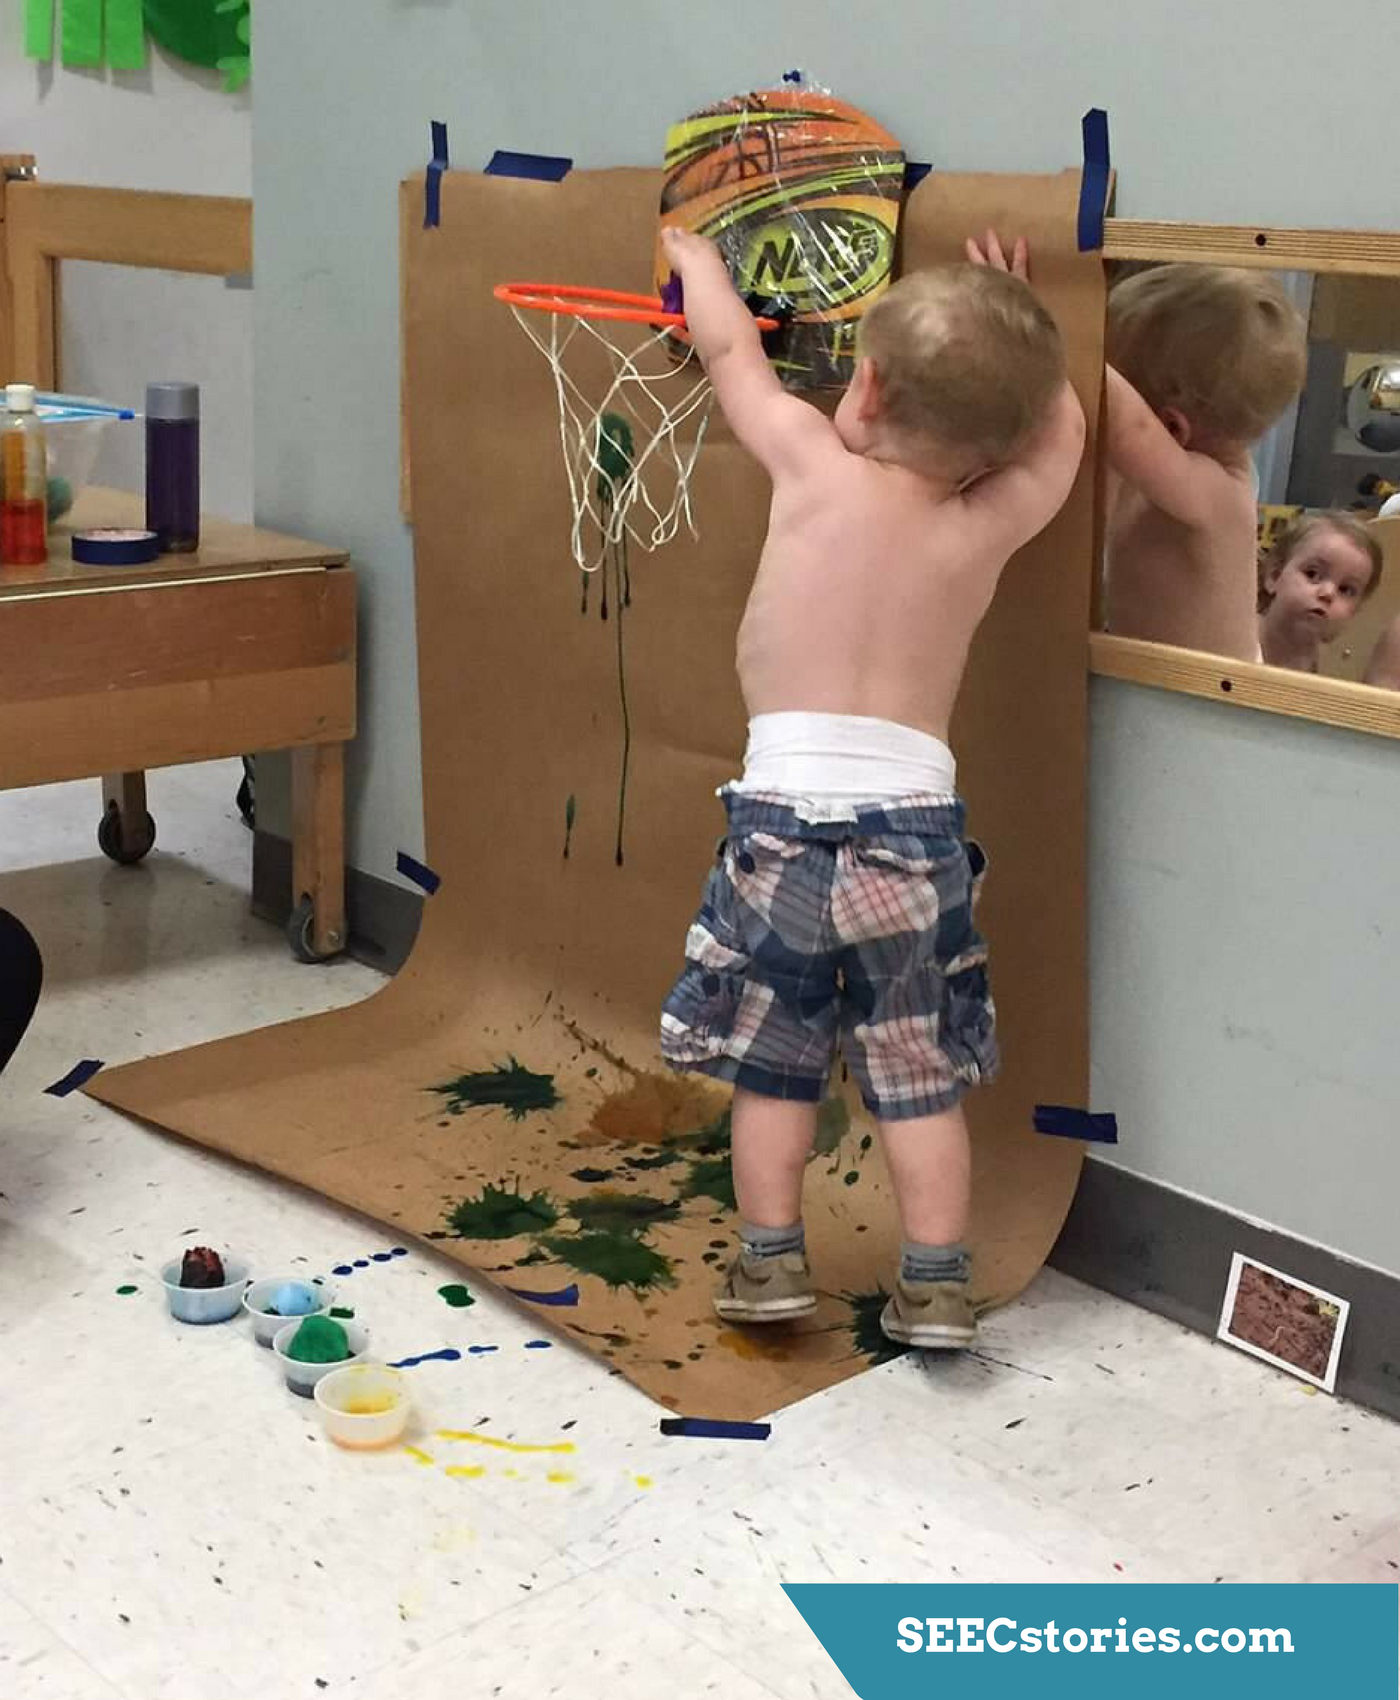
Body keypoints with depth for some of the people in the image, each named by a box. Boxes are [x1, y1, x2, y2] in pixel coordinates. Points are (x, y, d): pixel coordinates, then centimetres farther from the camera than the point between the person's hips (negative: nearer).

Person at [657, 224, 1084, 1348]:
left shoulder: (814, 464, -2)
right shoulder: (989, 525, 2)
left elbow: (731, 353, 14)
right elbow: (1062, 426, 21)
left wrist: (696, 255, 31)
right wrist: (1012, 337, 31)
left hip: (783, 812, -1)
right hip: (914, 821, 1)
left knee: (773, 1061, 12)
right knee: (921, 1072, 10)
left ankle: (771, 1263, 18)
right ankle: (936, 1284, 12)